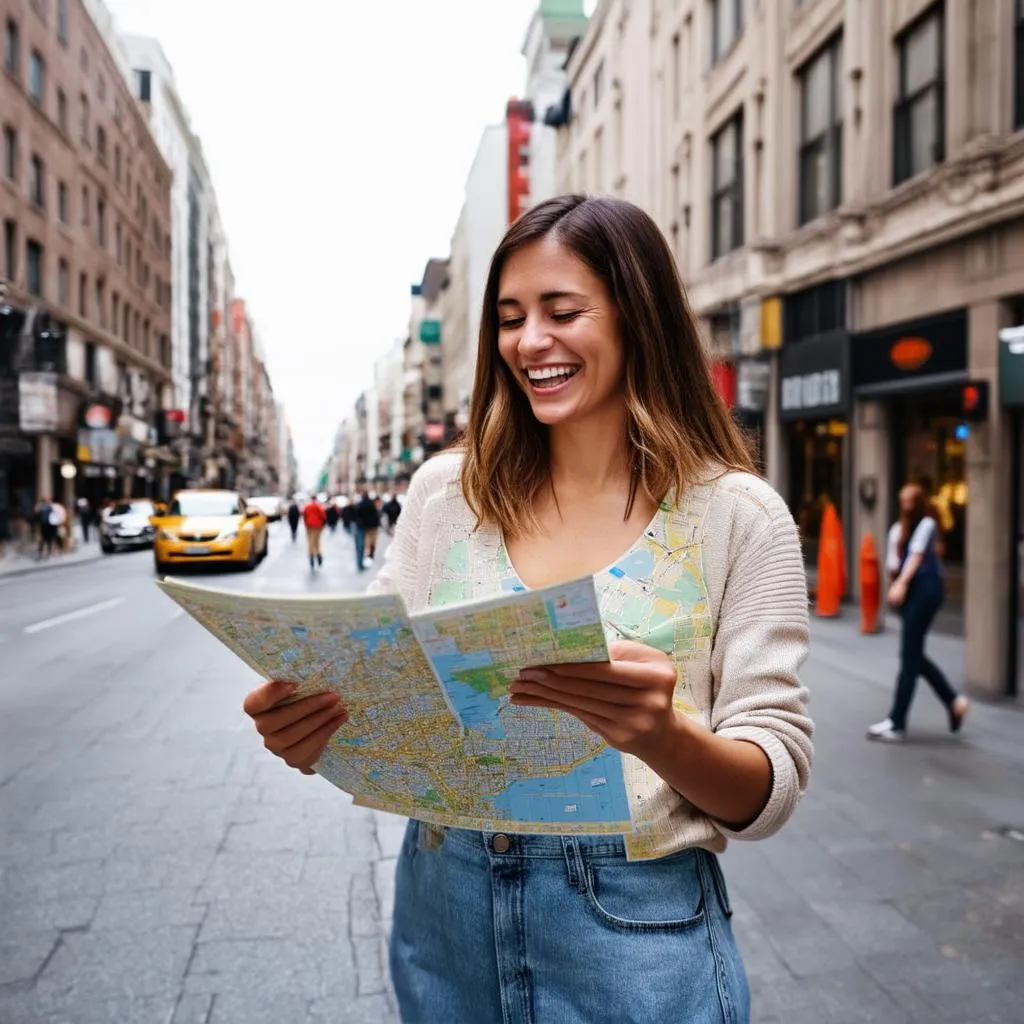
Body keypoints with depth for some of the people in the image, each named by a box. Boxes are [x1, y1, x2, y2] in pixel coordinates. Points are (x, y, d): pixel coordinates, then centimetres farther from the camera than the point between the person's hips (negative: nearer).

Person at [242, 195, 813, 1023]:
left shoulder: (736, 515, -9)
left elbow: (774, 787, -9)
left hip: (634, 931, -3)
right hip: (445, 906, 3)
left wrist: (664, 735, -30)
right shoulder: (445, 491, -1)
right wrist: (313, 727, -18)